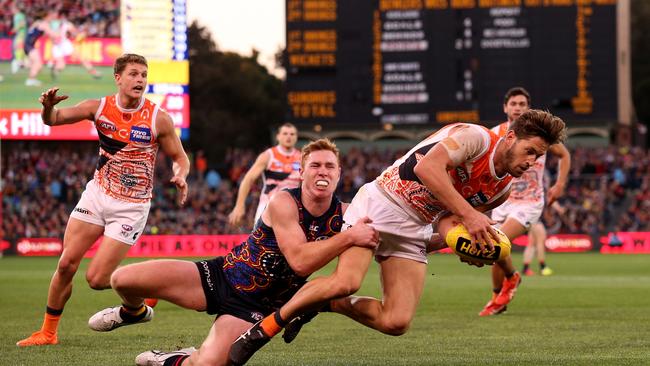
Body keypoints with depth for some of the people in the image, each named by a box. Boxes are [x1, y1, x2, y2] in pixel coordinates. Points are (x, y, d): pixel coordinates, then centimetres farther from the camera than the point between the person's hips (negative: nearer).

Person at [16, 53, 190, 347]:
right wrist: (48, 106, -23)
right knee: (66, 264, -1)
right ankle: (48, 332, 14)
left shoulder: (159, 119, -12)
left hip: (130, 208, -3)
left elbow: (179, 157, -1)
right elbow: (53, 120, 1)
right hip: (97, 195, 4)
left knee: (97, 278, -9)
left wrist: (180, 176, -24)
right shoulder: (99, 108, -4)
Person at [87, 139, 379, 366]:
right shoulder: (284, 203, -19)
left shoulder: (344, 215, -9)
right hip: (224, 275, -1)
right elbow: (299, 261, -30)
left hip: (254, 307, 1)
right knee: (122, 279, -13)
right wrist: (348, 237, -36)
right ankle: (134, 311, 28)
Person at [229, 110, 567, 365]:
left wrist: (460, 238, -13)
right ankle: (267, 326, -9)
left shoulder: (502, 189, 8)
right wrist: (468, 214, -36)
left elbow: (447, 217, 10)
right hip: (380, 202, -7)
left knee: (396, 322, -10)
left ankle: (325, 303, 14)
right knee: (346, 281, -29)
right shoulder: (475, 137, -16)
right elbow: (427, 167, -33)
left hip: (414, 232, 7)